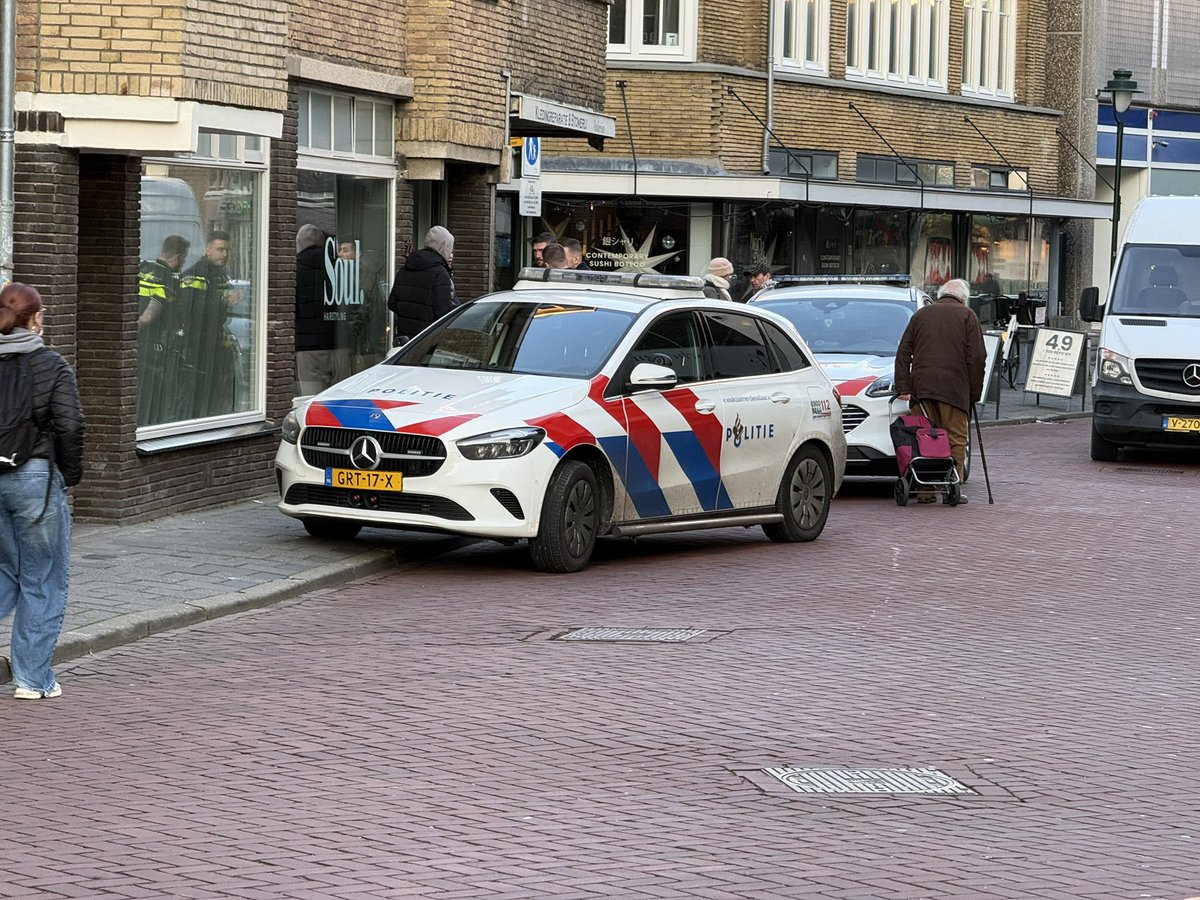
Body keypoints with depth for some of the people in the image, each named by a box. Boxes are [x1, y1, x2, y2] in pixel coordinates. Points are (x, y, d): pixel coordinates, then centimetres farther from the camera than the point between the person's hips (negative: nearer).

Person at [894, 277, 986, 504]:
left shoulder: (921, 314, 17)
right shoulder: (967, 316, 6)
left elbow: (903, 354, 11)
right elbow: (976, 358, -1)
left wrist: (903, 387, 6)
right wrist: (974, 392, 4)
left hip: (922, 386, 3)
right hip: (953, 388, -3)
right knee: (955, 439, 3)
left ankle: (924, 490, 5)